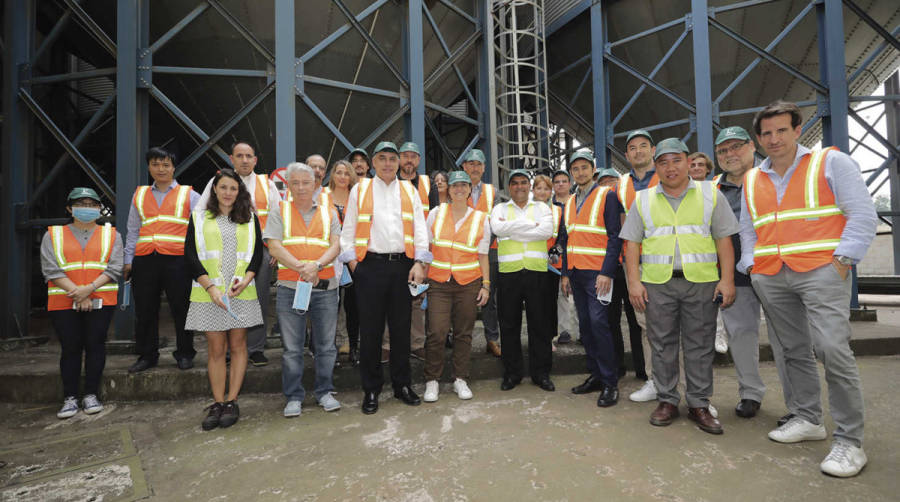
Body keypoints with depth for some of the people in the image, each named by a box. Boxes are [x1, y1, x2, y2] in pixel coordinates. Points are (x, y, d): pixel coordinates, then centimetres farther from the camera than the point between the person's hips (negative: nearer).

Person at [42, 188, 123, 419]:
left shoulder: (111, 234, 9)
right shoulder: (53, 235, 9)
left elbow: (114, 268, -1)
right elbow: (51, 270, -1)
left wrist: (90, 288, -15)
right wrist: (76, 293, -13)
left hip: (100, 301, 0)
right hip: (64, 302, 1)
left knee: (95, 345, 0)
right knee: (70, 348, 2)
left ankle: (91, 395, 10)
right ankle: (70, 398, 11)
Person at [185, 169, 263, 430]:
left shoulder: (249, 218, 11)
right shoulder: (199, 217, 8)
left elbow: (258, 252, 8)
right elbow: (190, 255, 2)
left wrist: (245, 279, -10)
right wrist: (211, 287, -10)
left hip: (242, 292, 1)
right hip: (209, 293, -1)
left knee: (238, 346, 4)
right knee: (216, 349, 2)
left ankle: (232, 402, 13)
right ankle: (218, 403, 12)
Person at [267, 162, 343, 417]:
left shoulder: (329, 212, 11)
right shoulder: (280, 212, 8)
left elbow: (335, 246, 1)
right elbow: (275, 247, -3)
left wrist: (316, 265, -17)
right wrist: (302, 268, -16)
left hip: (325, 287, 1)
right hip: (289, 287, -1)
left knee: (326, 344, 8)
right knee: (292, 346, 5)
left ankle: (325, 392, 22)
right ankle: (294, 396, 19)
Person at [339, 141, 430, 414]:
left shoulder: (409, 191, 12)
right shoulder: (359, 190, 8)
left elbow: (420, 229, 7)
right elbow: (348, 230, 7)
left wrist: (419, 263, -4)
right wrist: (353, 264, -2)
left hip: (403, 266, 2)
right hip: (370, 266, -1)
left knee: (401, 328, 9)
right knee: (370, 329, 3)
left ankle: (402, 384, 23)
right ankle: (371, 390, 17)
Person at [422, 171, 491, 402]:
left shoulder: (481, 219, 6)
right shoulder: (436, 214, 6)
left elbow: (483, 257, 6)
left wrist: (486, 285, 1)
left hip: (469, 283, 1)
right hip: (439, 282, 0)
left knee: (463, 333, 7)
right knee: (436, 333, -6)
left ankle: (460, 379, 23)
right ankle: (432, 381, 11)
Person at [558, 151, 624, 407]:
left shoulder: (606, 195, -2)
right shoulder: (569, 202, 17)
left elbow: (615, 236, -9)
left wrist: (607, 273, -18)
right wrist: (565, 273, 12)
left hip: (597, 272, -6)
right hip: (576, 272, 6)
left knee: (598, 322, -11)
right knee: (585, 324, 9)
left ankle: (610, 383, 0)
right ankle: (595, 375, 20)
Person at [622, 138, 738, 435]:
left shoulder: (710, 194, 9)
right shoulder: (643, 200, 10)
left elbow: (723, 240, 5)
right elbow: (632, 243, 6)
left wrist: (727, 280, -3)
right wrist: (634, 282, -3)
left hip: (701, 281, 0)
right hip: (657, 283, 1)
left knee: (700, 345, 4)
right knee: (662, 344, 5)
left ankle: (699, 404, 17)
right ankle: (667, 400, 18)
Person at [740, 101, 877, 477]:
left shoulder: (831, 162, 4)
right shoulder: (752, 180, 16)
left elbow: (862, 214, -1)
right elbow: (747, 230, 20)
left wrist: (843, 259, -10)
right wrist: (751, 266, 8)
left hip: (820, 272, -4)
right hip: (771, 278, 5)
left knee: (832, 350, -12)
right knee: (793, 351, 10)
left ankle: (849, 441, -2)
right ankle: (807, 419, 24)